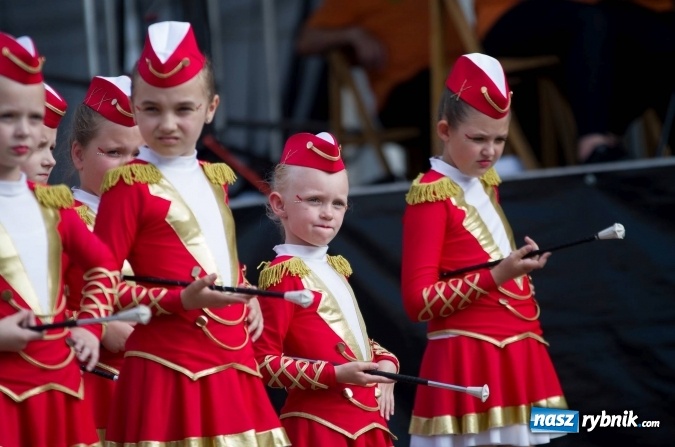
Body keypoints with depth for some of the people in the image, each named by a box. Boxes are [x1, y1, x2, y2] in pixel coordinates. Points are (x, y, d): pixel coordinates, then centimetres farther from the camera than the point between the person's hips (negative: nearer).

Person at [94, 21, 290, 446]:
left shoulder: (213, 179, 16)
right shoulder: (130, 185, -6)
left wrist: (249, 298, 8)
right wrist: (182, 300, -21)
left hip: (232, 364, 7)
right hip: (168, 367, -7)